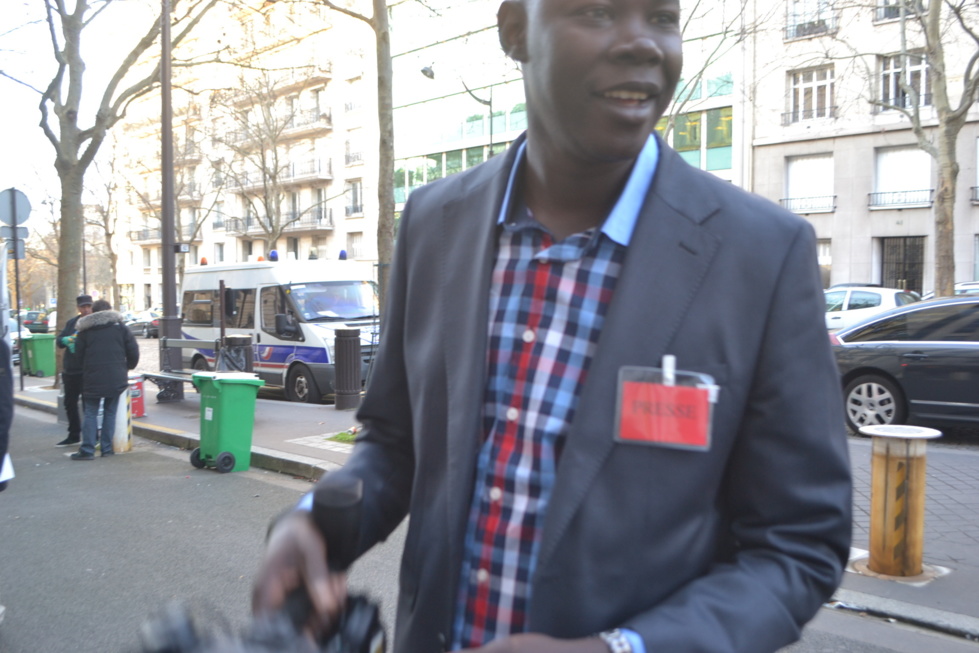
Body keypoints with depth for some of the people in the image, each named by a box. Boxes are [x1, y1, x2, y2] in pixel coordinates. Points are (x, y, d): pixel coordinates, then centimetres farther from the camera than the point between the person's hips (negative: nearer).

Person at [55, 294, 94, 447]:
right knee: (70, 403, 16)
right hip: (70, 370, 7)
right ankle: (74, 435, 30)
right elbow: (59, 341, 14)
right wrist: (65, 340, -10)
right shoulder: (71, 323, 13)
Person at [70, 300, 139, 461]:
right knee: (110, 412, 9)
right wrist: (127, 368, 18)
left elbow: (79, 353, 7)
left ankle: (87, 450, -2)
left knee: (90, 413, 4)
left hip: (93, 379, -1)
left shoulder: (85, 330, 4)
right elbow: (133, 352, 2)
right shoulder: (120, 327, 4)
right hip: (116, 379, 1)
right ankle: (107, 448, 8)